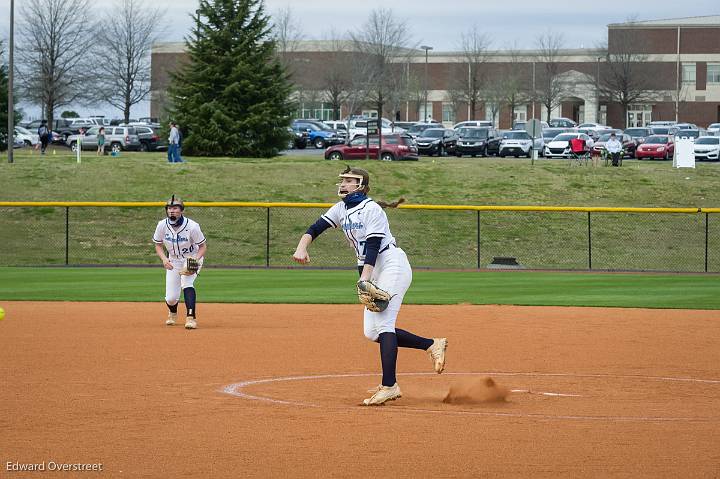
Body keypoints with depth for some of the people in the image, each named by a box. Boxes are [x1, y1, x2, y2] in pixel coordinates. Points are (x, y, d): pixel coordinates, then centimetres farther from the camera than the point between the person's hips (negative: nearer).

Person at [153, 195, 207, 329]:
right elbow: (158, 245, -1)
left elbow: (203, 246, -14)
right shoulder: (162, 225, -15)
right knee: (171, 298, 0)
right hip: (173, 261, 3)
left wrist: (195, 259, -32)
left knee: (186, 283, -32)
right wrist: (164, 259, -20)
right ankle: (172, 314, 37)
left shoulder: (192, 226, -25)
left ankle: (191, 318, -33)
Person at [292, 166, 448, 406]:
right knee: (371, 332, 4)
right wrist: (302, 247, -18)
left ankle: (389, 386, -24)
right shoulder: (341, 208, 11)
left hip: (393, 265, -9)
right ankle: (432, 345, 12)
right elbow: (316, 227, 2)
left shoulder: (371, 209, -12)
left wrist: (364, 279, -30)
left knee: (383, 324, -19)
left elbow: (373, 245, -20)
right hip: (372, 271, 9)